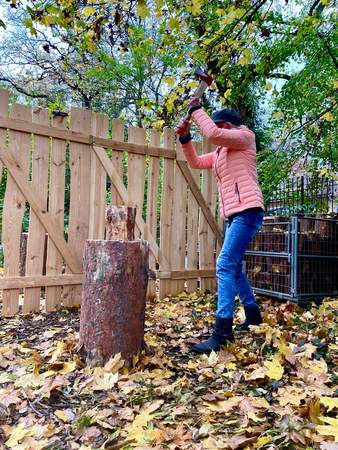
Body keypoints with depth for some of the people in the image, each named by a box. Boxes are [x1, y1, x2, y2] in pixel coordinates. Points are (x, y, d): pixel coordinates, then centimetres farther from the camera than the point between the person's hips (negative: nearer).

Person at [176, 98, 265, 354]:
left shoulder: (244, 136, 0)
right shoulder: (220, 153, 23)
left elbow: (212, 134, -15)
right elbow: (195, 162, 27)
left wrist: (196, 110, -1)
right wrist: (185, 137, 14)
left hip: (247, 211, -10)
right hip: (234, 215, 10)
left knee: (225, 266, -20)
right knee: (234, 268, 16)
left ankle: (222, 332, -20)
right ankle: (253, 315, 32)